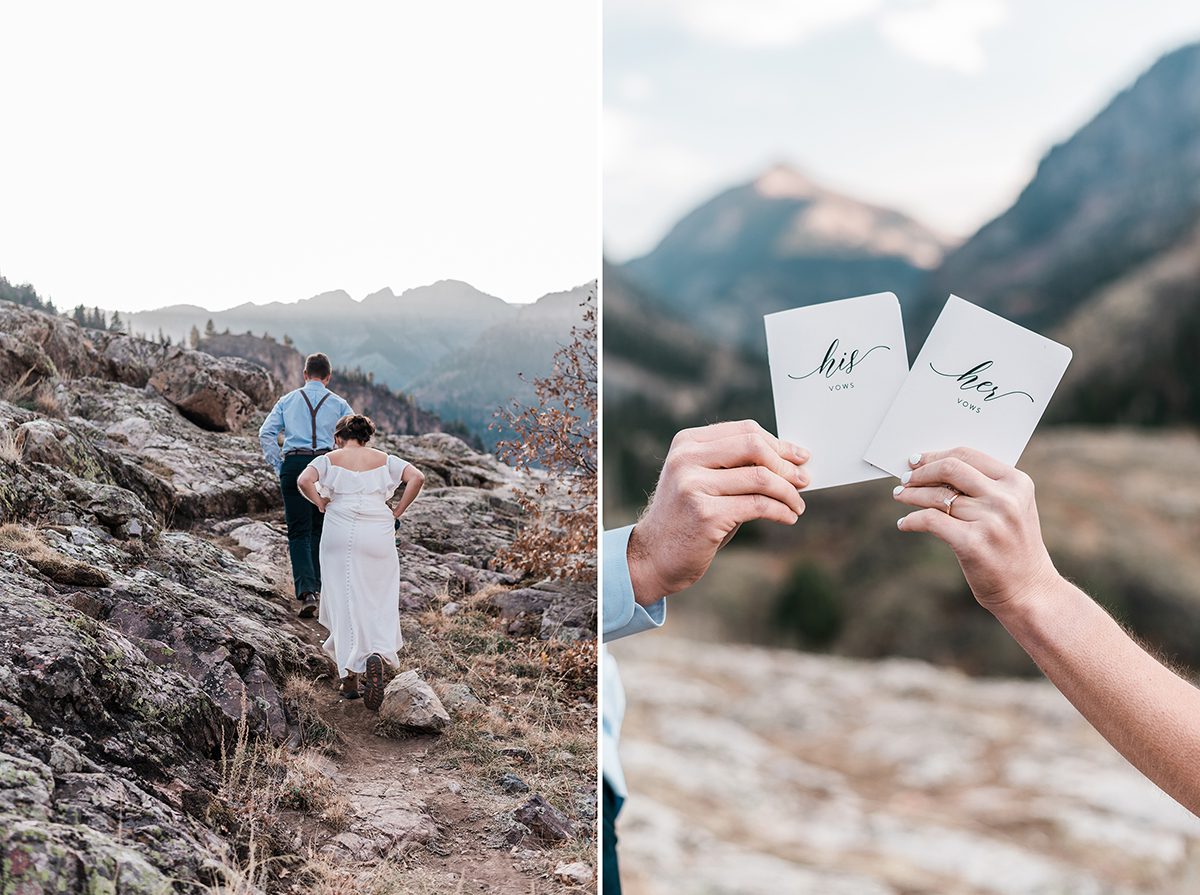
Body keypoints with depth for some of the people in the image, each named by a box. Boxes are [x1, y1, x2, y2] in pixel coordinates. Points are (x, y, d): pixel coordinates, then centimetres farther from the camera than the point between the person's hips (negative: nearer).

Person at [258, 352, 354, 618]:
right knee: (319, 530, 15)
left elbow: (265, 434, 4)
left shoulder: (287, 400, 12)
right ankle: (315, 586, 17)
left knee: (298, 532, 0)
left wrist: (278, 467, 8)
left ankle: (306, 591, -15)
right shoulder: (338, 403, 8)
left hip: (293, 464, 0)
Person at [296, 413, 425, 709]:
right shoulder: (384, 460, 12)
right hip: (378, 534, 1)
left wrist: (322, 505, 3)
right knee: (378, 602, 9)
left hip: (340, 534, -1)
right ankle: (376, 656, -18)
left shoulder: (329, 459, 8)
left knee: (344, 602, 6)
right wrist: (397, 512, 2)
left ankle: (349, 677, 6)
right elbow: (417, 477, -3)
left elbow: (303, 481, -11)